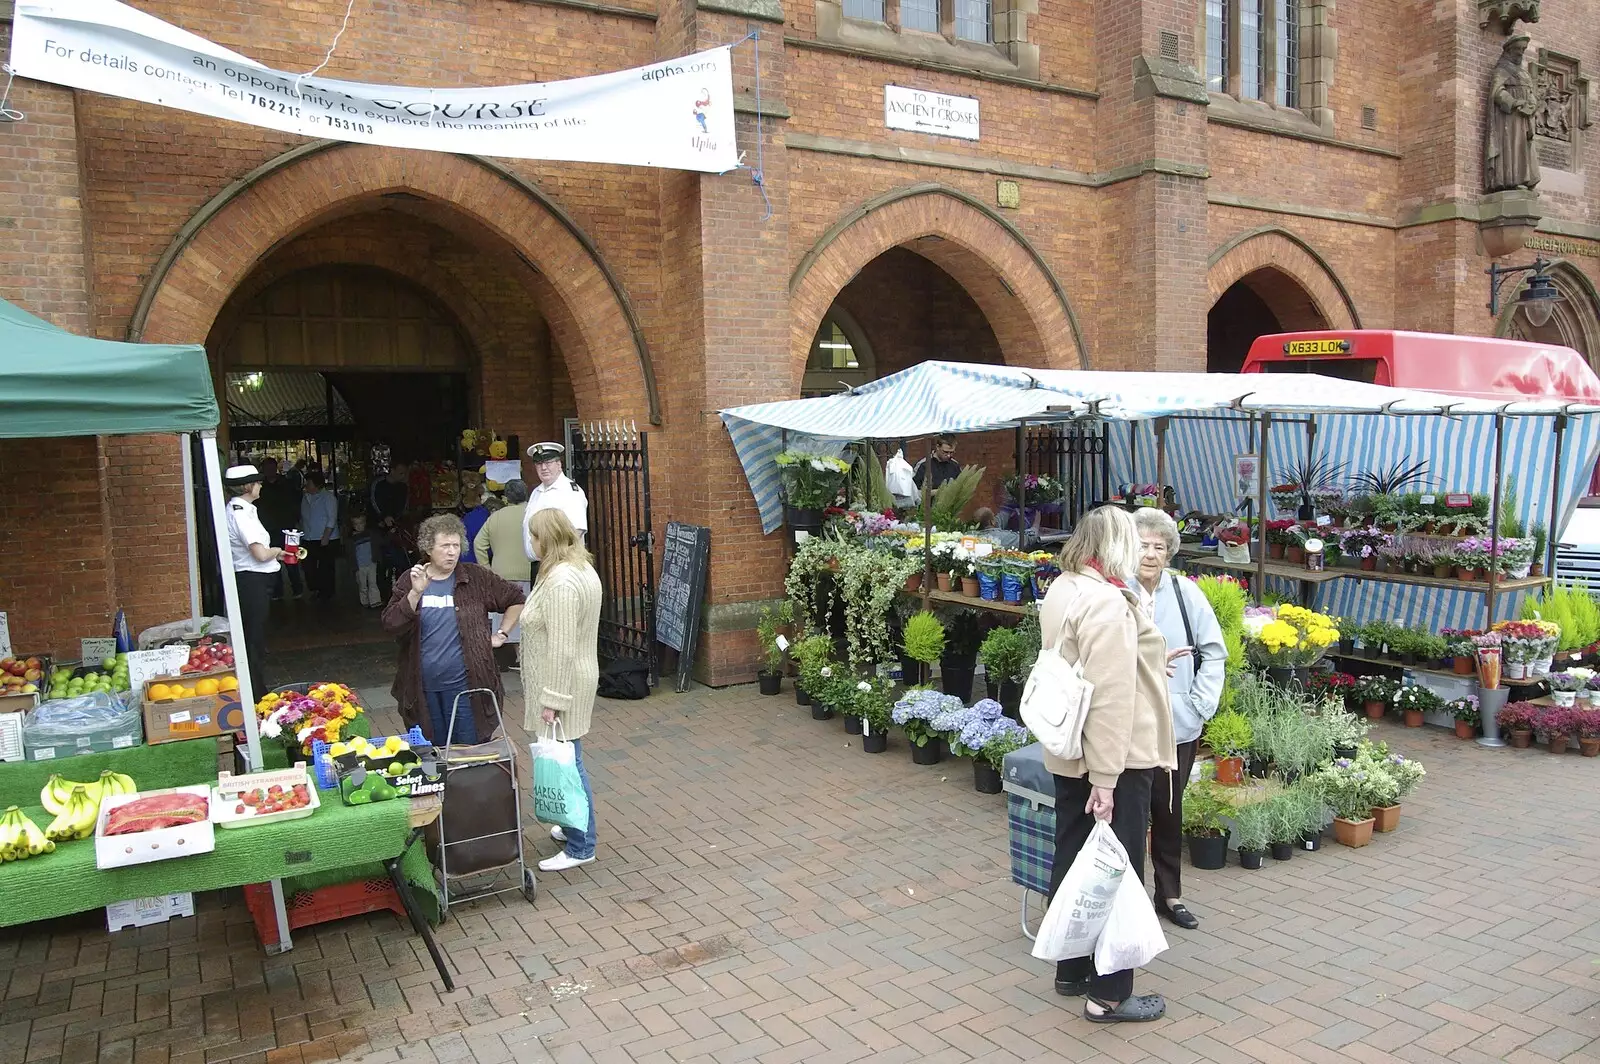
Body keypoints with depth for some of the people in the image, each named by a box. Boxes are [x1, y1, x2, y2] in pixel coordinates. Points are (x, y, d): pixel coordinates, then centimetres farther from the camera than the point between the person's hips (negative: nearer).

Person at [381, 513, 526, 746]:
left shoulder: (476, 578, 1)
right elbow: (391, 626, -8)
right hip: (422, 689, 2)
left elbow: (516, 600, 11)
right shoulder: (409, 581, 4)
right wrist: (415, 593, -19)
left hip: (464, 685, -1)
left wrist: (501, 634, 5)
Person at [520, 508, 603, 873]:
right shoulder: (582, 568, 9)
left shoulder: (560, 582, -23)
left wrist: (551, 699, -21)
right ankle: (574, 827, 35)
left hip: (561, 684, -10)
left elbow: (561, 648, -25)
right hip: (577, 678, 10)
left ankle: (580, 847, 10)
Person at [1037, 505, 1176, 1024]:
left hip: (1068, 756, 9)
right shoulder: (1107, 602, -22)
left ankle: (1072, 969, 30)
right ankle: (1108, 994, 14)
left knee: (1073, 860, 16)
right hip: (1115, 758, -9)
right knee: (1116, 870, 3)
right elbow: (1110, 697, -26)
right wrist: (1106, 779, -25)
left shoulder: (1062, 589, 8)